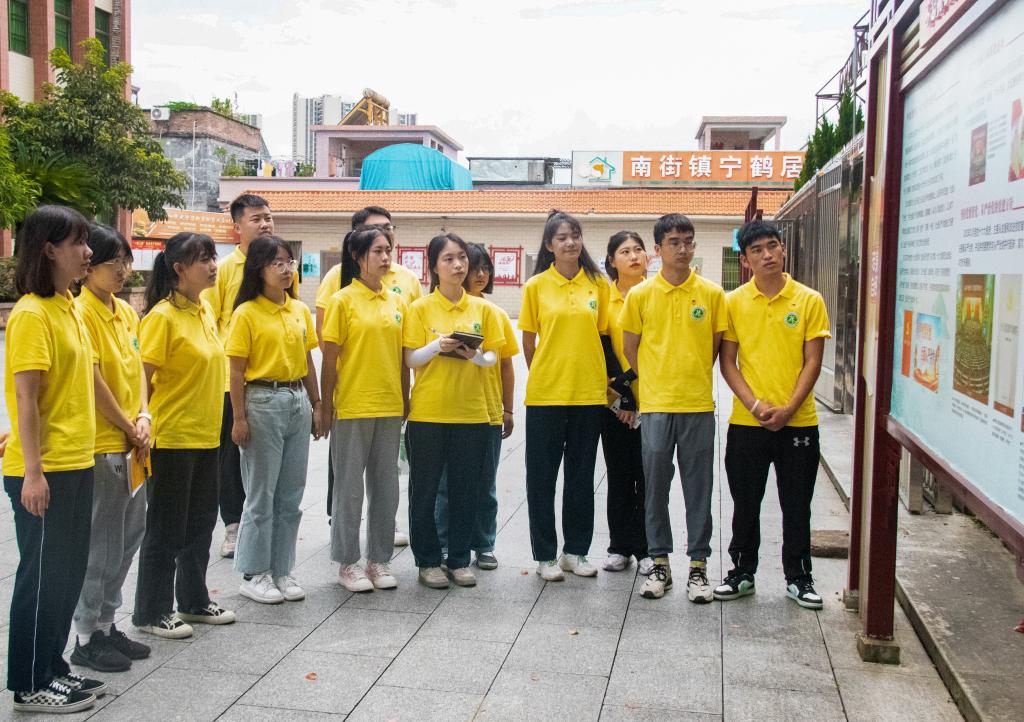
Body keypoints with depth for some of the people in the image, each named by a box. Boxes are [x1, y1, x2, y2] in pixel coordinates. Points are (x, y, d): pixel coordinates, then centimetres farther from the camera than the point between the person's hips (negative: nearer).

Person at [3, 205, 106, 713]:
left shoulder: (69, 308, 12)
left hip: (76, 464, 9)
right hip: (43, 471, -8)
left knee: (67, 573, 15)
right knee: (42, 574, 2)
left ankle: (52, 668, 29)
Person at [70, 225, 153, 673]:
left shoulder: (126, 312, 11)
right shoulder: (82, 313, -14)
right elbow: (94, 382, -17)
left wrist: (144, 418, -3)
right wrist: (130, 429, -10)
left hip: (131, 445, 8)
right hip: (101, 446, -8)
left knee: (128, 538, 15)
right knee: (102, 545, 0)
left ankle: (105, 624, 28)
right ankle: (86, 638, 14)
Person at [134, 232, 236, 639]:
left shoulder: (205, 310, 9)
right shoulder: (163, 316, -15)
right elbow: (142, 378, -17)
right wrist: (144, 427, -22)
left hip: (205, 435, 8)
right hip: (172, 437, -8)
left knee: (201, 523, 17)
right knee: (166, 529, 3)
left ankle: (194, 600, 31)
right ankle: (150, 613, 17)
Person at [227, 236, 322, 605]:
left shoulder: (300, 310, 9)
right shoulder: (246, 313, -6)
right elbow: (236, 371, -7)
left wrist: (316, 405, 10)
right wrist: (239, 418, -11)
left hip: (298, 402, 5)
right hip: (262, 402, -5)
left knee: (291, 494, 9)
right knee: (261, 494, 2)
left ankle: (281, 569, 20)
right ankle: (254, 574, 14)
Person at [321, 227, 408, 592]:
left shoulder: (396, 302, 8)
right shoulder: (342, 301, -6)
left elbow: (402, 357, 12)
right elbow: (329, 359, -6)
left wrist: (405, 403, 10)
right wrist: (326, 406, -7)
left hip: (389, 407, 5)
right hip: (352, 407, -5)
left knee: (386, 486, 10)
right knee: (350, 487, 5)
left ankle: (379, 559, 23)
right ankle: (348, 562, 17)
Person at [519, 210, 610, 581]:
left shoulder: (598, 284, 4)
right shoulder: (536, 286, -1)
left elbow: (602, 335, 9)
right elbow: (528, 342, 5)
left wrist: (599, 378, 5)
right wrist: (543, 376, 7)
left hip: (589, 394, 2)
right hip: (545, 393, -2)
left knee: (582, 475, 11)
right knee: (542, 475, 5)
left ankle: (576, 550, 24)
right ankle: (545, 555, 17)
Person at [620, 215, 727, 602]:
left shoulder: (712, 293, 1)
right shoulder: (640, 295, 1)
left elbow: (716, 346, 9)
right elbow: (630, 348, 8)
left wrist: (693, 378, 8)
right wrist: (656, 383, 8)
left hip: (698, 405, 0)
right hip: (655, 405, 0)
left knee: (699, 487, 6)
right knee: (655, 486, 7)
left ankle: (698, 564, 17)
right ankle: (660, 562, 19)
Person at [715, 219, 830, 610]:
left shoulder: (809, 300, 0)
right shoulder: (734, 302, 1)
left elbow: (812, 362, -2)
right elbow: (728, 361, 0)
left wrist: (788, 409, -13)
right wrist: (755, 405, -12)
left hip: (797, 421, 0)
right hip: (746, 422, 1)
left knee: (797, 505, 8)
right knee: (745, 503, 10)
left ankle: (799, 578, 22)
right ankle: (742, 572, 24)